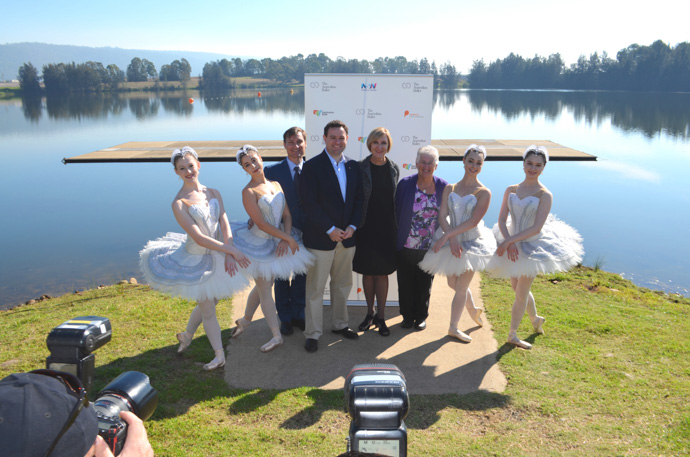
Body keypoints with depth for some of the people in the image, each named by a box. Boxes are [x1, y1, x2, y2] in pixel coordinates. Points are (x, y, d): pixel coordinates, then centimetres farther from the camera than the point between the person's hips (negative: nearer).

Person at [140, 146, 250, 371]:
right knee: (207, 309, 7)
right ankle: (219, 355, 22)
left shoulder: (213, 193, 0)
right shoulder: (179, 203, -17)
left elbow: (225, 225, -7)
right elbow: (199, 238, -22)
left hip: (218, 255, 5)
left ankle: (186, 335, 47)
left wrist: (229, 254, -20)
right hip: (196, 260, -5)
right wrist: (232, 250, -22)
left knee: (207, 302, 21)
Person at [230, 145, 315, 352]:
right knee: (265, 290, 4)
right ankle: (277, 335, 14)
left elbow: (287, 214, 2)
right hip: (259, 244, -6)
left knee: (262, 286, 18)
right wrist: (288, 238, -16)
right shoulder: (249, 191, -14)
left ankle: (245, 320, 41)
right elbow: (261, 223, -19)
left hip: (279, 241, 6)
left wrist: (285, 239, -13)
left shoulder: (276, 184, 4)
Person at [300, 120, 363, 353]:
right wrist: (330, 229, -16)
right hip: (320, 238, -5)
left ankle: (340, 324, 34)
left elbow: (358, 200, 8)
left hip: (347, 236, 5)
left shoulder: (354, 166, 8)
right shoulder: (312, 166, -8)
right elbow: (309, 203, -14)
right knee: (315, 288, 3)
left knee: (343, 284, 17)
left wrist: (352, 226, -6)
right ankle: (313, 333, 15)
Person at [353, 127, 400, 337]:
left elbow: (394, 197, 9)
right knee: (368, 272, 9)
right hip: (366, 227, -1)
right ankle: (370, 313, 27)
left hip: (386, 227, 2)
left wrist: (397, 225, 6)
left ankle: (380, 317, 19)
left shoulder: (394, 168, 3)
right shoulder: (360, 168, -6)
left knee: (382, 272, 7)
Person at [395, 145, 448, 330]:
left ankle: (421, 316, 33)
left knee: (425, 283, 14)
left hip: (430, 247, 1)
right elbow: (397, 212, -1)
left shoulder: (443, 187, -2)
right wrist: (398, 238, -3)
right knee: (405, 282, 10)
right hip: (406, 246, -1)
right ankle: (407, 316, 30)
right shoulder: (405, 184, -6)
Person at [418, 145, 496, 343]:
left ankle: (453, 327, 19)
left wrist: (446, 236, -22)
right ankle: (473, 309, 43)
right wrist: (451, 238, -22)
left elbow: (473, 221, -17)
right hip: (451, 241, 4)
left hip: (472, 243, -4)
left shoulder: (484, 192, -9)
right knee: (453, 283, 16)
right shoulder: (449, 189, 3)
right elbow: (442, 216, -6)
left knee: (461, 287, 2)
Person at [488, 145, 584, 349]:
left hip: (533, 246, -5)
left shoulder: (545, 195, -14)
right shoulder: (511, 190, -1)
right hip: (511, 245, 5)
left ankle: (512, 334, 19)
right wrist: (509, 242, -20)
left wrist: (509, 241, -25)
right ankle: (535, 319, 44)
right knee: (518, 288, 18)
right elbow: (502, 220, -4)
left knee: (521, 292, 3)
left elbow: (537, 228, -21)